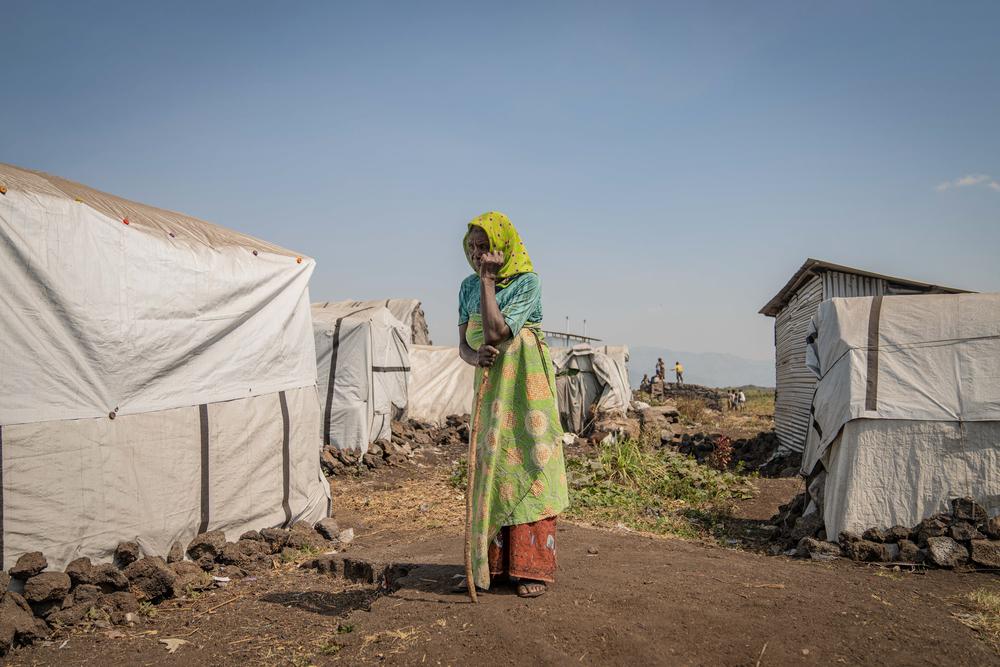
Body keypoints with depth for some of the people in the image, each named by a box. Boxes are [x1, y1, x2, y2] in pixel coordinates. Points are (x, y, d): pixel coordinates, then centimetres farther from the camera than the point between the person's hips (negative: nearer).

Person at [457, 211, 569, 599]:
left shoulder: (527, 283, -11)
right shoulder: (468, 287, 8)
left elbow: (496, 331, -22)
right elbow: (463, 343, 7)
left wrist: (488, 280, -16)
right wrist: (476, 356, -16)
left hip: (524, 388, -6)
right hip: (488, 388, 6)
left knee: (526, 468, -4)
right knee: (491, 471, 8)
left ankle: (533, 567, 4)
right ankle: (494, 563, 18)